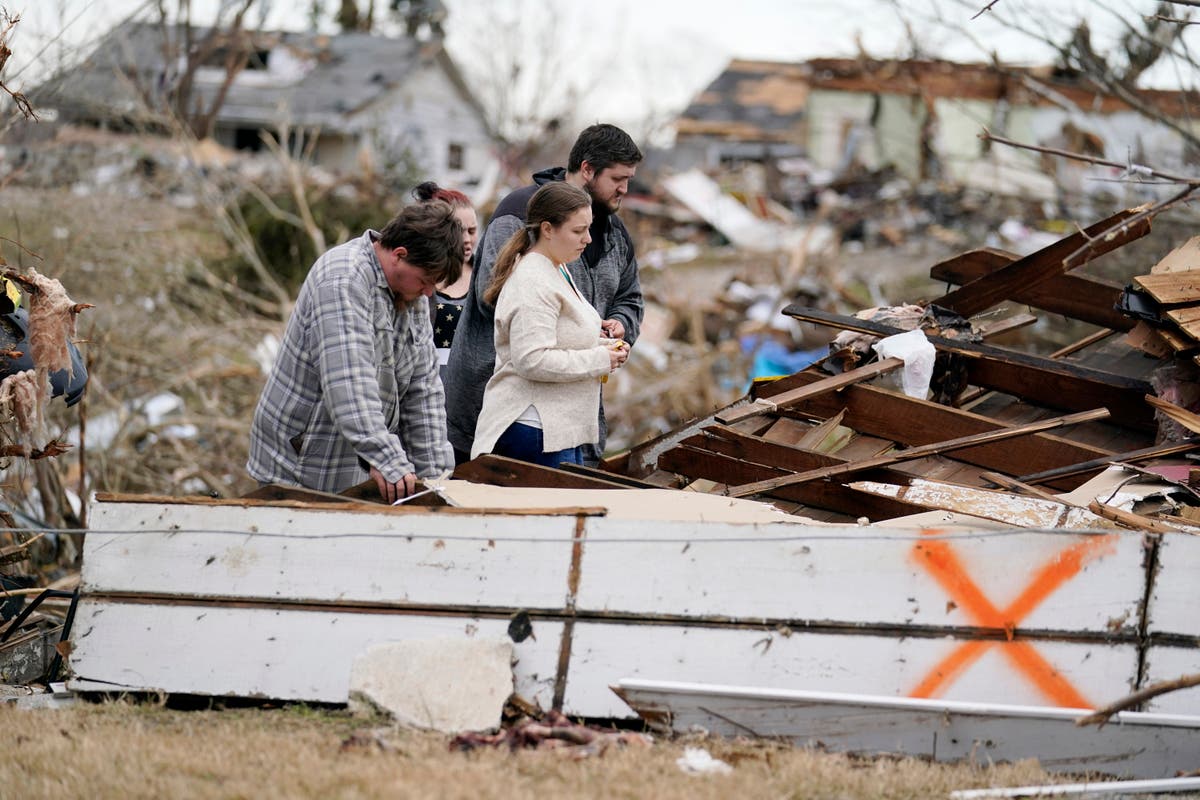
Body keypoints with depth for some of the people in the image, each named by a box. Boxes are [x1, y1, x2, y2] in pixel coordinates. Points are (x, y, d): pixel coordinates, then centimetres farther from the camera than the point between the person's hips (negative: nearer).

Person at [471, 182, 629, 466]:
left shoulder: (556, 271, 17)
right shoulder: (532, 284, -17)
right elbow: (532, 361, -25)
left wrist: (602, 345, 12)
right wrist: (600, 360, -17)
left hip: (563, 429, 11)